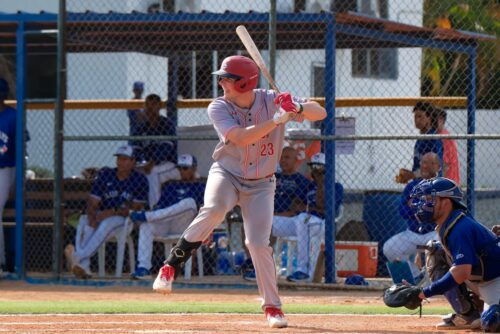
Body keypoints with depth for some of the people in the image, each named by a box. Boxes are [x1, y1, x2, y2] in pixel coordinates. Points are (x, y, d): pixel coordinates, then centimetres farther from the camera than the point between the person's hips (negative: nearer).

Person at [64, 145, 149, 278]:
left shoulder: (140, 180, -6)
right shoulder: (105, 175, 4)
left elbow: (136, 209, -10)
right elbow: (92, 202, 0)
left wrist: (113, 212, -20)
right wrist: (92, 217, -21)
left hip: (126, 218, -4)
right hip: (102, 215, 4)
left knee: (107, 224, -37)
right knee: (84, 221, -29)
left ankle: (78, 257, -51)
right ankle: (83, 267, -42)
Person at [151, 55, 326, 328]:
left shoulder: (272, 101, -11)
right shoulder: (219, 108, -13)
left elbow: (320, 113, -15)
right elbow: (241, 138, -29)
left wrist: (299, 108, -36)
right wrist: (276, 120, -36)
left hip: (260, 185, 1)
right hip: (226, 175, -1)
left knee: (258, 243, -12)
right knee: (213, 210, -33)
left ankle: (272, 306, 4)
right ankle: (171, 267, -21)